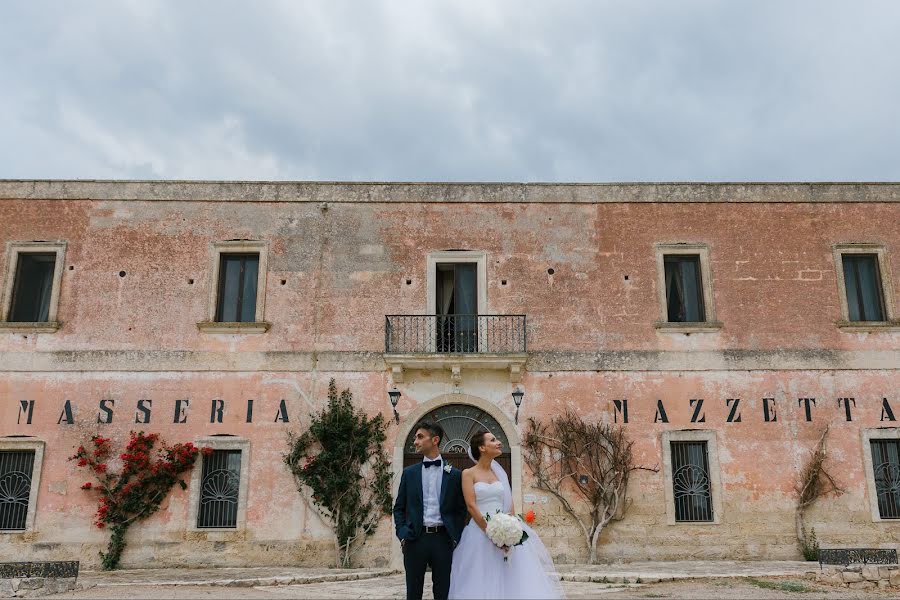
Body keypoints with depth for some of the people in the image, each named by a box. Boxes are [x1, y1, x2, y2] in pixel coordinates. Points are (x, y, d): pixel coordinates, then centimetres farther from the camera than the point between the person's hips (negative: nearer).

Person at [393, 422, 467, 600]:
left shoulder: (454, 474, 4)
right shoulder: (409, 473, 8)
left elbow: (460, 510, 8)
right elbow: (399, 508, 10)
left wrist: (456, 538, -2)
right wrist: (402, 534, -3)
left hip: (443, 539, -1)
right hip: (415, 539, 1)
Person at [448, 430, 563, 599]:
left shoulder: (500, 473, 12)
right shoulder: (468, 474, -3)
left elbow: (510, 504, 9)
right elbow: (471, 506, -11)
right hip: (480, 531, -4)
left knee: (510, 578, 3)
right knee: (481, 582, 0)